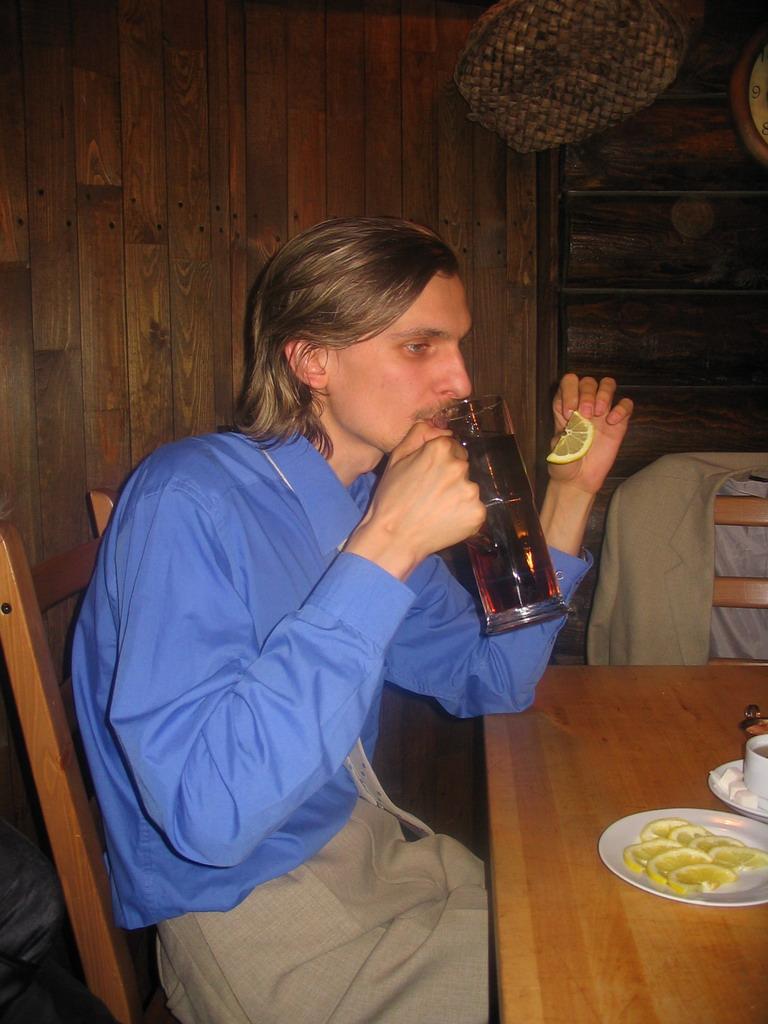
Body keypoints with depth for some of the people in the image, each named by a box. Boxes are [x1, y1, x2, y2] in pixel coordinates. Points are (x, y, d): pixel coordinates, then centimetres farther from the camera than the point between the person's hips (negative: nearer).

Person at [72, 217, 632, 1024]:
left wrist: (570, 492, 1)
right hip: (242, 908, -7)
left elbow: (490, 681, 10)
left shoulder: (374, 497, 2)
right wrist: (383, 550, -35)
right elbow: (209, 813, -34)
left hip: (367, 849, 8)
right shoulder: (189, 502, -24)